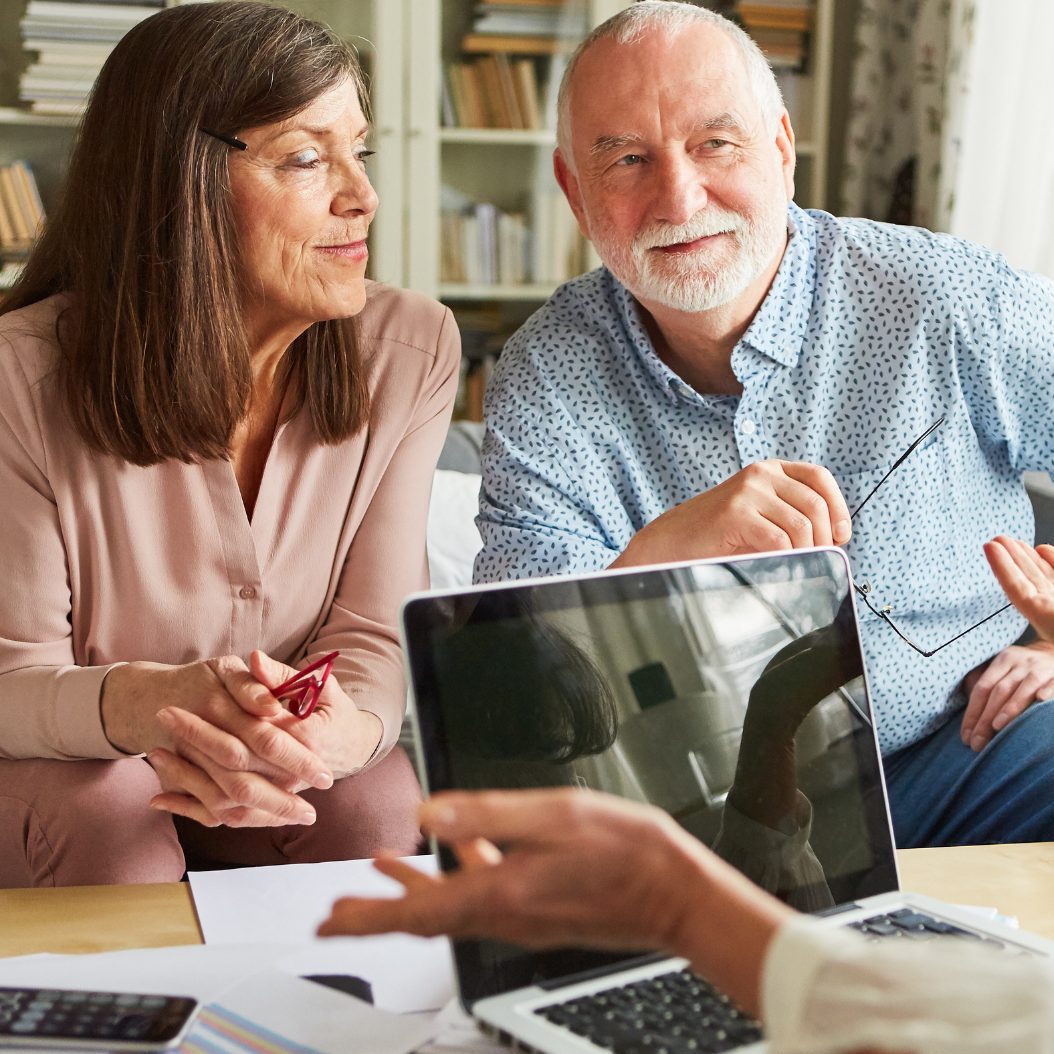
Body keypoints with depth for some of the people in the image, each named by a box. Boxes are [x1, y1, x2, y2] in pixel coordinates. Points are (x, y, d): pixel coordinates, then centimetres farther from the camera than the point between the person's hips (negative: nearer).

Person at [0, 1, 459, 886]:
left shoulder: (412, 350, -12)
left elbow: (375, 635, -13)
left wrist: (343, 732, -40)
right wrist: (151, 701, -43)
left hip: (290, 781, 3)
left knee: (381, 803, -28)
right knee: (111, 820, -34)